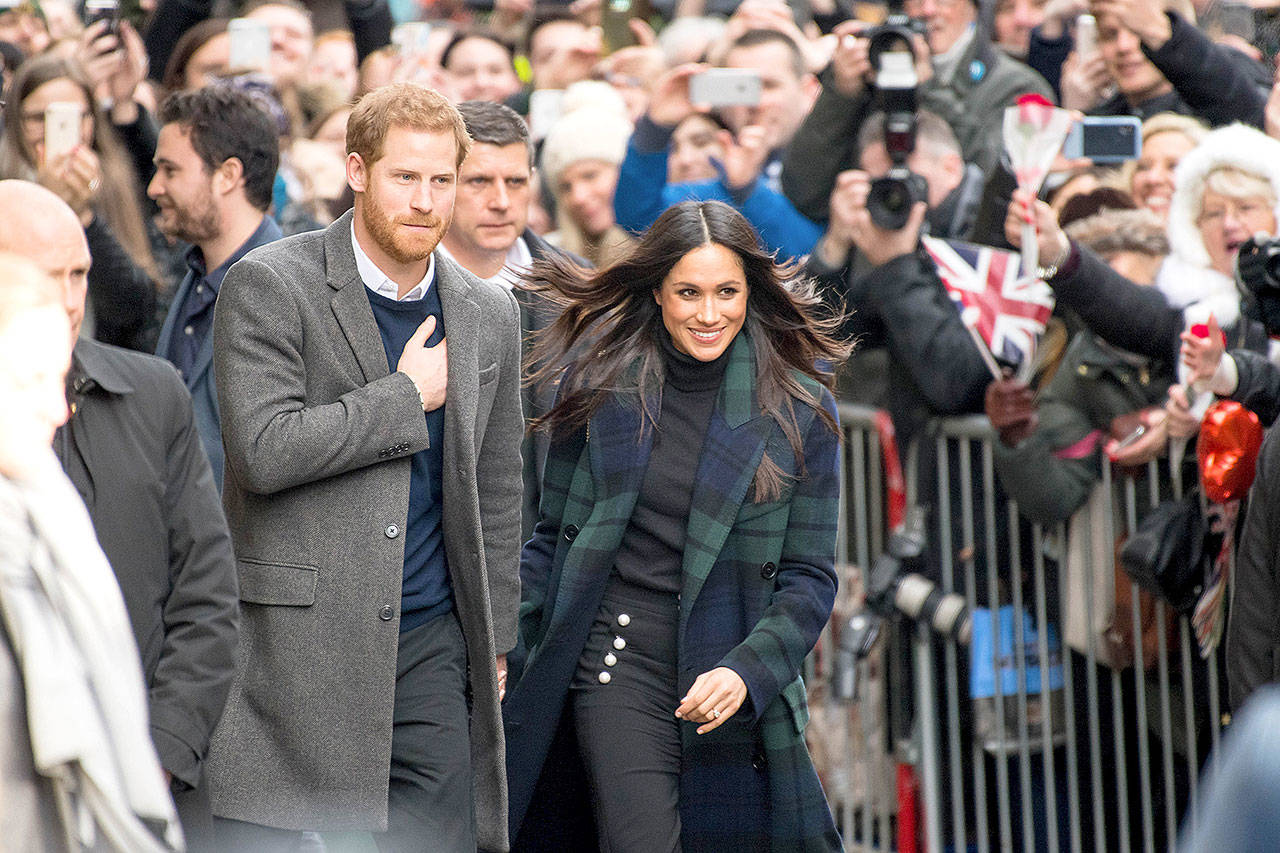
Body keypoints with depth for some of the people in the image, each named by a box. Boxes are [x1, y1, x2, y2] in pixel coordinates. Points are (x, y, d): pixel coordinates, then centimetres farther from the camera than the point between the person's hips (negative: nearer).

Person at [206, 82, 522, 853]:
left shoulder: (489, 315, 12)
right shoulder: (269, 287, -5)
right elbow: (264, 450, -17)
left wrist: (493, 642, 16)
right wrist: (408, 396, -10)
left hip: (431, 646, 4)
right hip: (291, 642, -4)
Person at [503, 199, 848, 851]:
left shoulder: (799, 411, 0)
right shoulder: (600, 385, 4)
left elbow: (809, 577, 2)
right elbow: (553, 537, 13)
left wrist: (747, 672, -13)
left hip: (743, 692, 1)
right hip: (618, 668, -1)